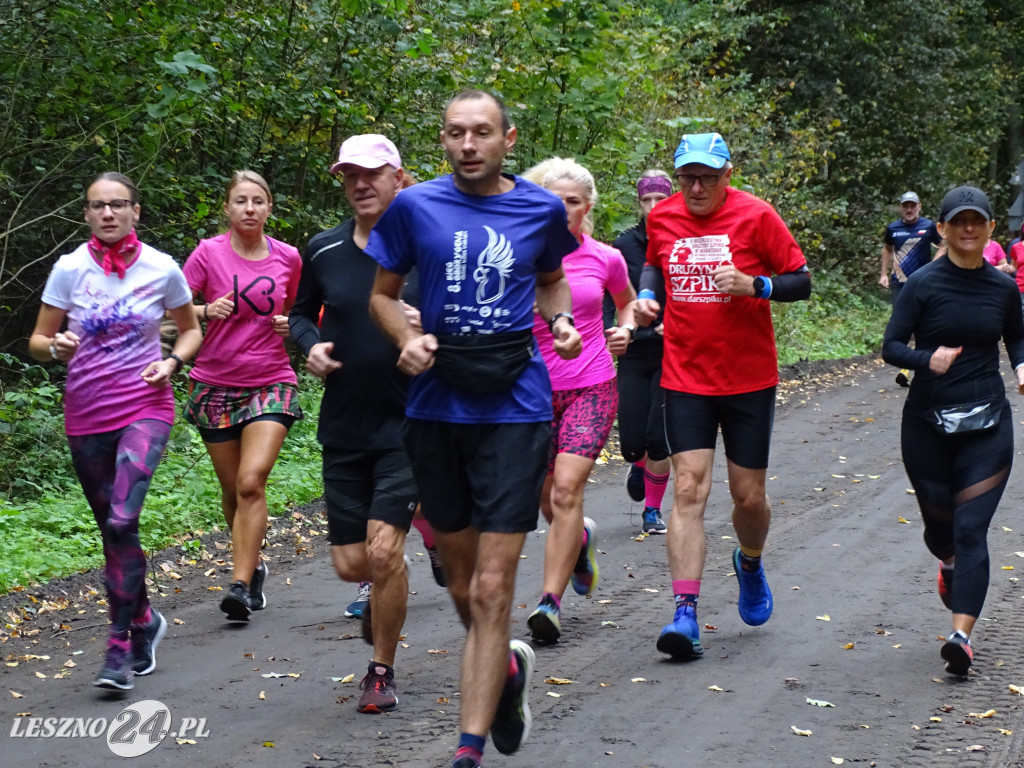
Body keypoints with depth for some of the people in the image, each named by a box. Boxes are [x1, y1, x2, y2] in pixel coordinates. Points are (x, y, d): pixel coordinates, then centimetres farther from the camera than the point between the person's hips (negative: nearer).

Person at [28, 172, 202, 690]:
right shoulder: (70, 269, -2)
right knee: (111, 529, 9)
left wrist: (172, 362, -7)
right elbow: (37, 341, 4)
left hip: (145, 408, -2)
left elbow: (190, 330, 13)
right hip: (85, 414, 2)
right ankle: (144, 620, 32)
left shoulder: (162, 269, -3)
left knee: (121, 520, -21)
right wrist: (55, 346, -19)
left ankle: (121, 645, -14)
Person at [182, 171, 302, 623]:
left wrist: (290, 324, -2)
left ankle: (240, 586, -18)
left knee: (252, 482, -17)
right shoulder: (208, 254, -4)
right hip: (216, 386, 1)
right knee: (233, 491, 8)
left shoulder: (287, 258, 3)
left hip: (271, 383, 0)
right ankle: (253, 568, 33)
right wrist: (206, 311, -22)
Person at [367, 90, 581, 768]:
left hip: (515, 411, -2)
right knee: (462, 585, 13)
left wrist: (561, 318, 1)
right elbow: (383, 293, 11)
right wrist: (408, 340, -8)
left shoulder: (541, 209, 3)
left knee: (492, 589, -9)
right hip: (436, 409, 2)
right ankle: (508, 666, 44)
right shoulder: (415, 207, 1)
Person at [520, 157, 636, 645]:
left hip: (591, 386, -1)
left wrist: (625, 329, 3)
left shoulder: (605, 258, 2)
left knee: (567, 488, -16)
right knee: (547, 499, 10)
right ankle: (581, 538, 46)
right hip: (535, 386, 1)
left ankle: (551, 601, -15)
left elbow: (626, 300, 22)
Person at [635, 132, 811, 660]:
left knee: (749, 497, 6)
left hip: (749, 379, -1)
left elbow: (801, 282, -3)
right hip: (685, 377, 1)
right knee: (689, 489, -11)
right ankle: (685, 613, -14)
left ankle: (750, 563, 40)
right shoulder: (662, 218, 3)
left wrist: (754, 285, -21)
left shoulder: (756, 216, -7)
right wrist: (646, 294, 3)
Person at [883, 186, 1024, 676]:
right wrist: (928, 358, -26)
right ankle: (950, 565, 51)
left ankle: (962, 636, -18)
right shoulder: (923, 285, -5)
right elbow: (891, 347, -7)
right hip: (927, 424, 0)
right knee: (939, 524, 14)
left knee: (970, 529, -11)